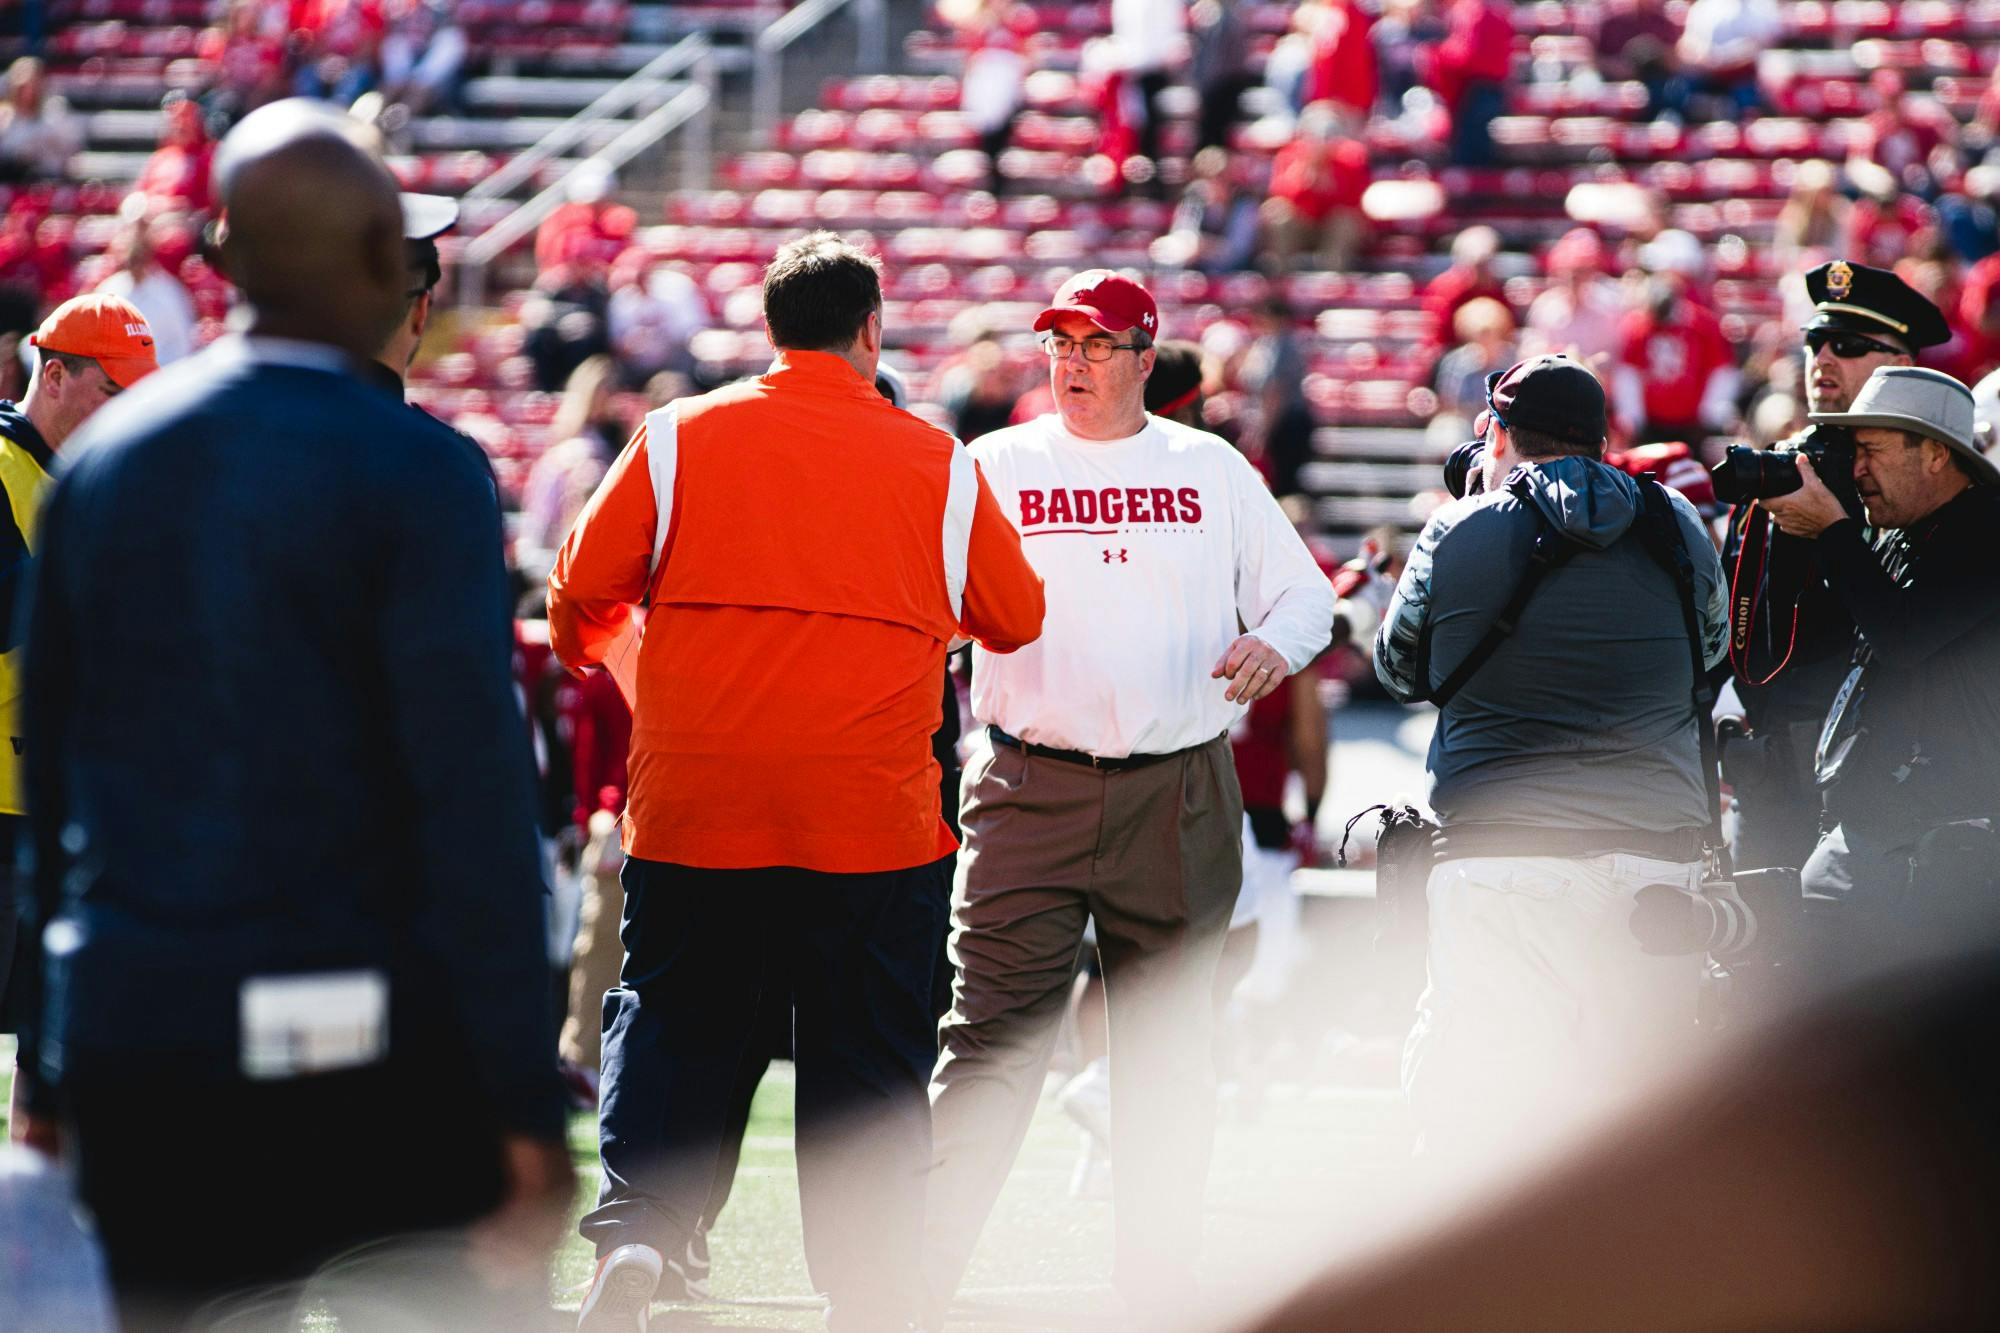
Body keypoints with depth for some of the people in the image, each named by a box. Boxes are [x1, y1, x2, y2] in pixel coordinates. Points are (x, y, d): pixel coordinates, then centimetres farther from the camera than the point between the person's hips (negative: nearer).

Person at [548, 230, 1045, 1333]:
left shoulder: (677, 438, 2)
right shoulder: (937, 464, 3)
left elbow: (578, 600, 4)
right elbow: (1016, 620, 14)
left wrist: (610, 657, 26)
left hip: (692, 810, 0)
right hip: (875, 821, 0)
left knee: (667, 1024, 12)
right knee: (866, 1064, 8)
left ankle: (632, 1226, -8)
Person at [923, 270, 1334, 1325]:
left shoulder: (1212, 471, 10)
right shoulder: (993, 469, 5)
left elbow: (1303, 590, 14)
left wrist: (1275, 642, -8)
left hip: (1179, 800, 2)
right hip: (1031, 791, -2)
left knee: (1169, 1056, 6)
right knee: (991, 1041, -9)